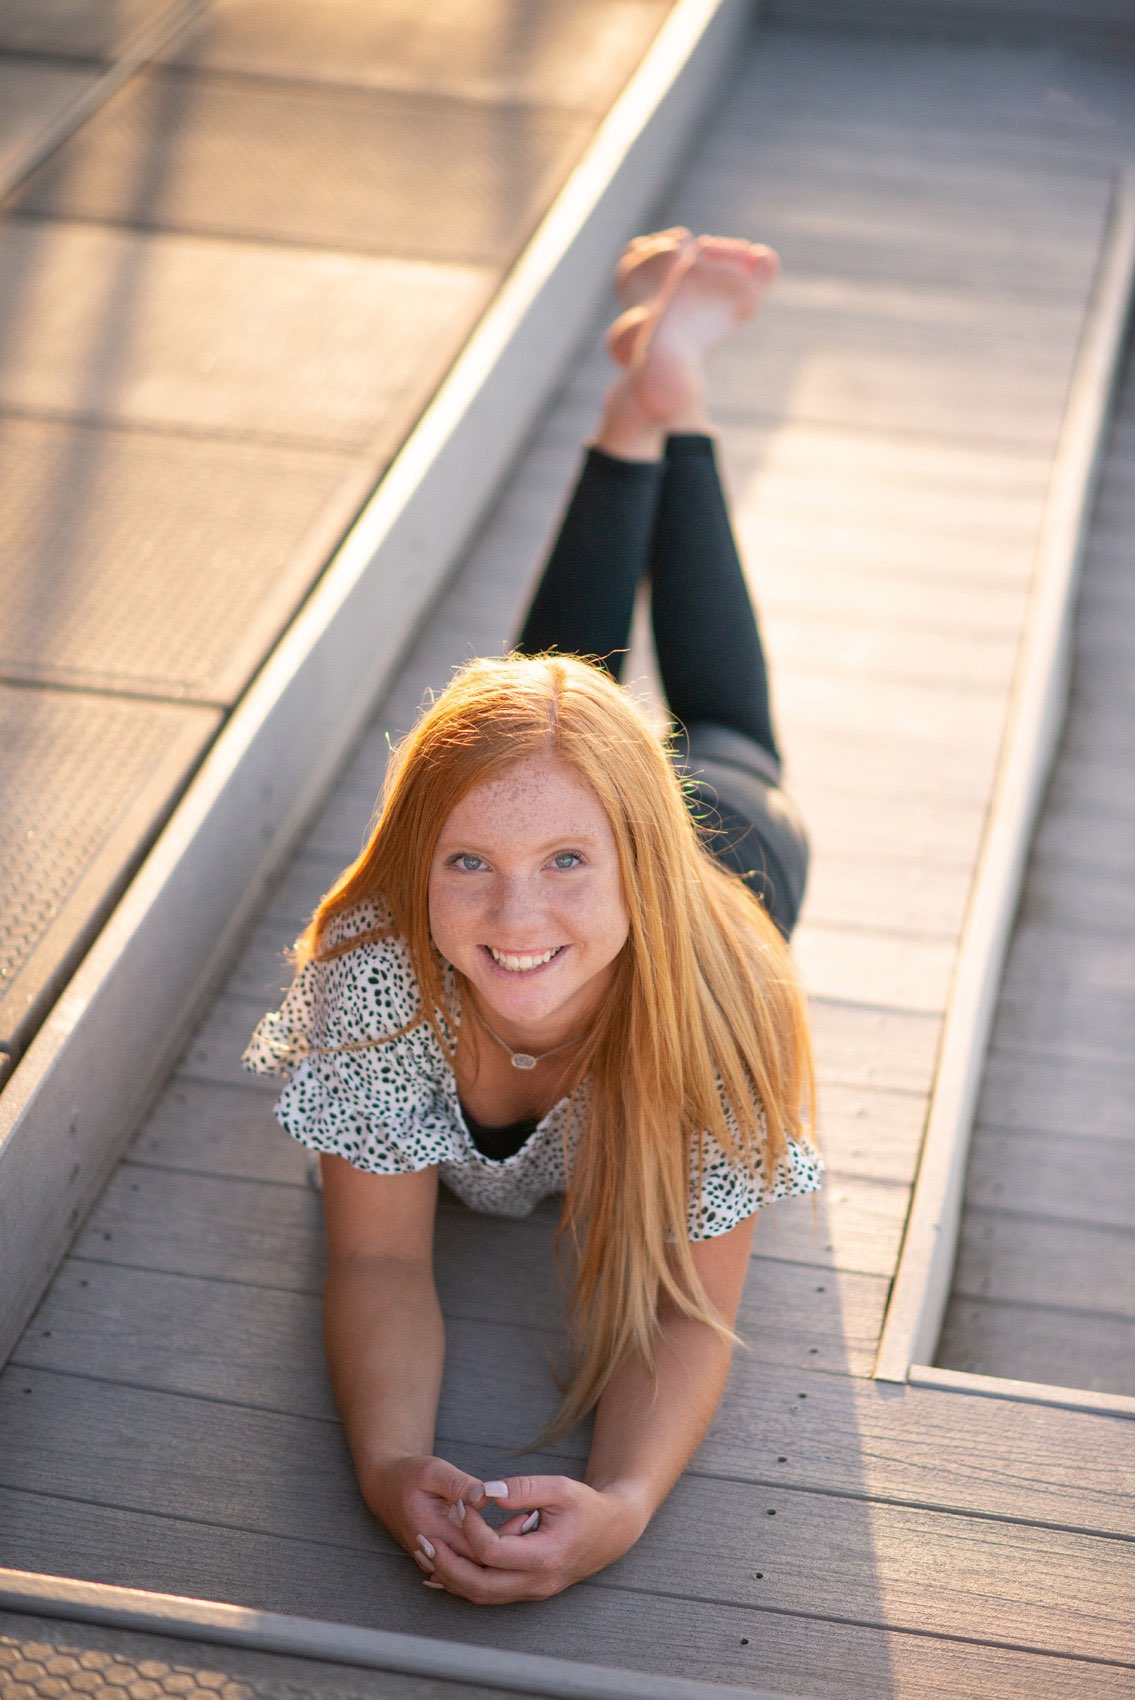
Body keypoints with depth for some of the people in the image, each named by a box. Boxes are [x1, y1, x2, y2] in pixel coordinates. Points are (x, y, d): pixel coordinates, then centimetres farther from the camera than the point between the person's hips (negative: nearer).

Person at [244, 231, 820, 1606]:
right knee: (549, 679, 35)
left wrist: (622, 1505, -62)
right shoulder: (376, 975, -47)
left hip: (727, 836, 1)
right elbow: (378, 1261, -37)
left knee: (733, 748, 36)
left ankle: (674, 388, 48)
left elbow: (692, 1307, -43)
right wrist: (390, 1467, -57)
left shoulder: (717, 998, -50)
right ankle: (636, 410, 46)